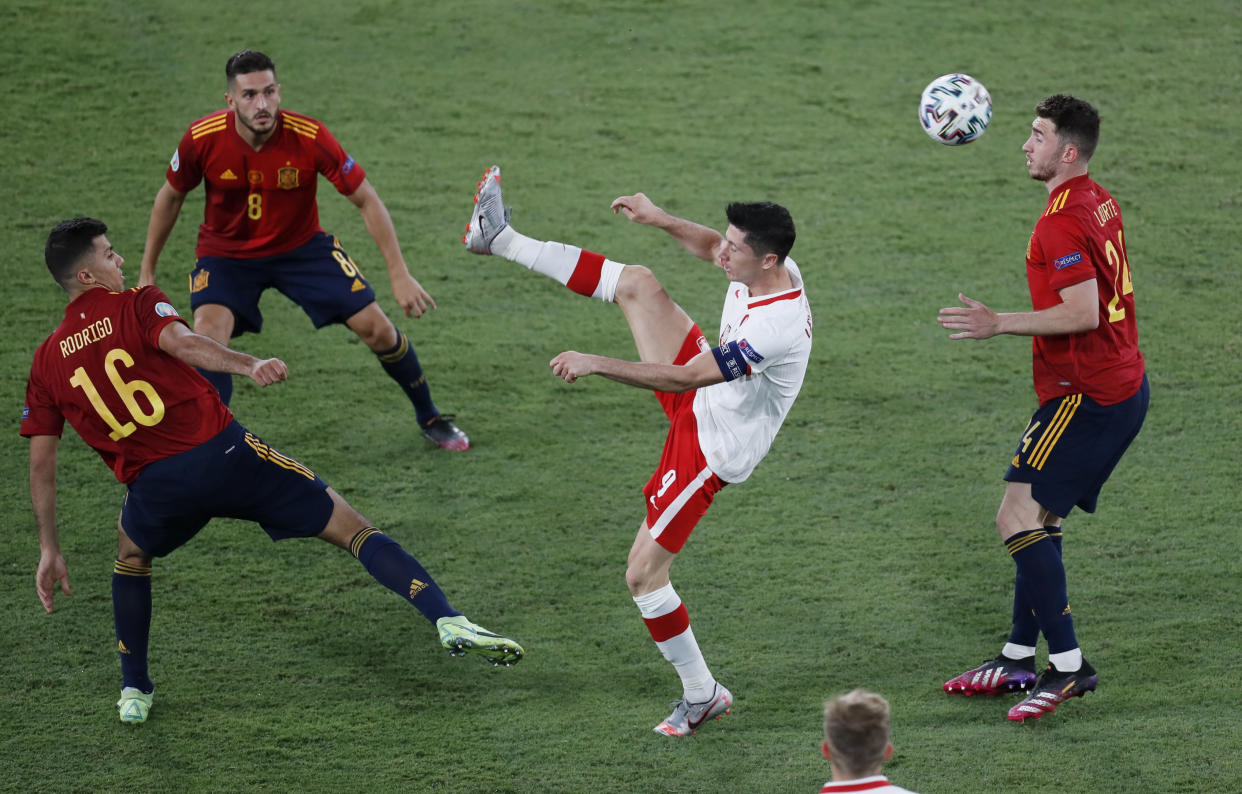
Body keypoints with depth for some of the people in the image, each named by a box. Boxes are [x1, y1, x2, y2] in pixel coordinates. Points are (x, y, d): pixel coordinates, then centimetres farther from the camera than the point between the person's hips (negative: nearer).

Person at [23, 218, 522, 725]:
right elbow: (181, 343, -19)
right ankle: (447, 620, -13)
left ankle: (134, 693, 31)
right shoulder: (136, 306, 4)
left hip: (155, 486, 3)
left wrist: (50, 550, 17)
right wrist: (248, 366, -34)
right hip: (222, 452, -3)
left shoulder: (46, 363, 14)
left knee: (132, 554, 37)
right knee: (352, 529, 3)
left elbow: (41, 461, 12)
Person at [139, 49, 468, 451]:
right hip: (226, 252, 0)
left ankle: (429, 418, 23)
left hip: (301, 246, 0)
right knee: (208, 334, -28)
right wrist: (147, 273, 2)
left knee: (376, 328, -3)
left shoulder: (309, 137, -27)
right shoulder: (203, 139, -24)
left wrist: (400, 275, -21)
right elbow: (170, 197, -4)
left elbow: (367, 201, -17)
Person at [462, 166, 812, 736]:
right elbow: (710, 248, 13)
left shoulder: (777, 326, -39)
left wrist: (596, 363, -33)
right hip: (701, 396, 9)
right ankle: (502, 241, 16)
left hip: (709, 449, -9)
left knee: (643, 576, -3)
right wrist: (661, 220, 0)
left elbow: (680, 378, -35)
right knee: (638, 283, 6)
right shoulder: (771, 267, -12)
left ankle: (702, 694, 14)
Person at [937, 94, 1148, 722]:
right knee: (1037, 519, 15)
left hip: (1086, 396, -10)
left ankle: (1068, 665, -12)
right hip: (1122, 386, 10)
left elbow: (1083, 314, -25)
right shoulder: (1099, 203, 12)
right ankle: (1018, 660, 21)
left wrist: (1000, 324, -20)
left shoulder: (1063, 222, -18)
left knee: (1019, 518, -12)